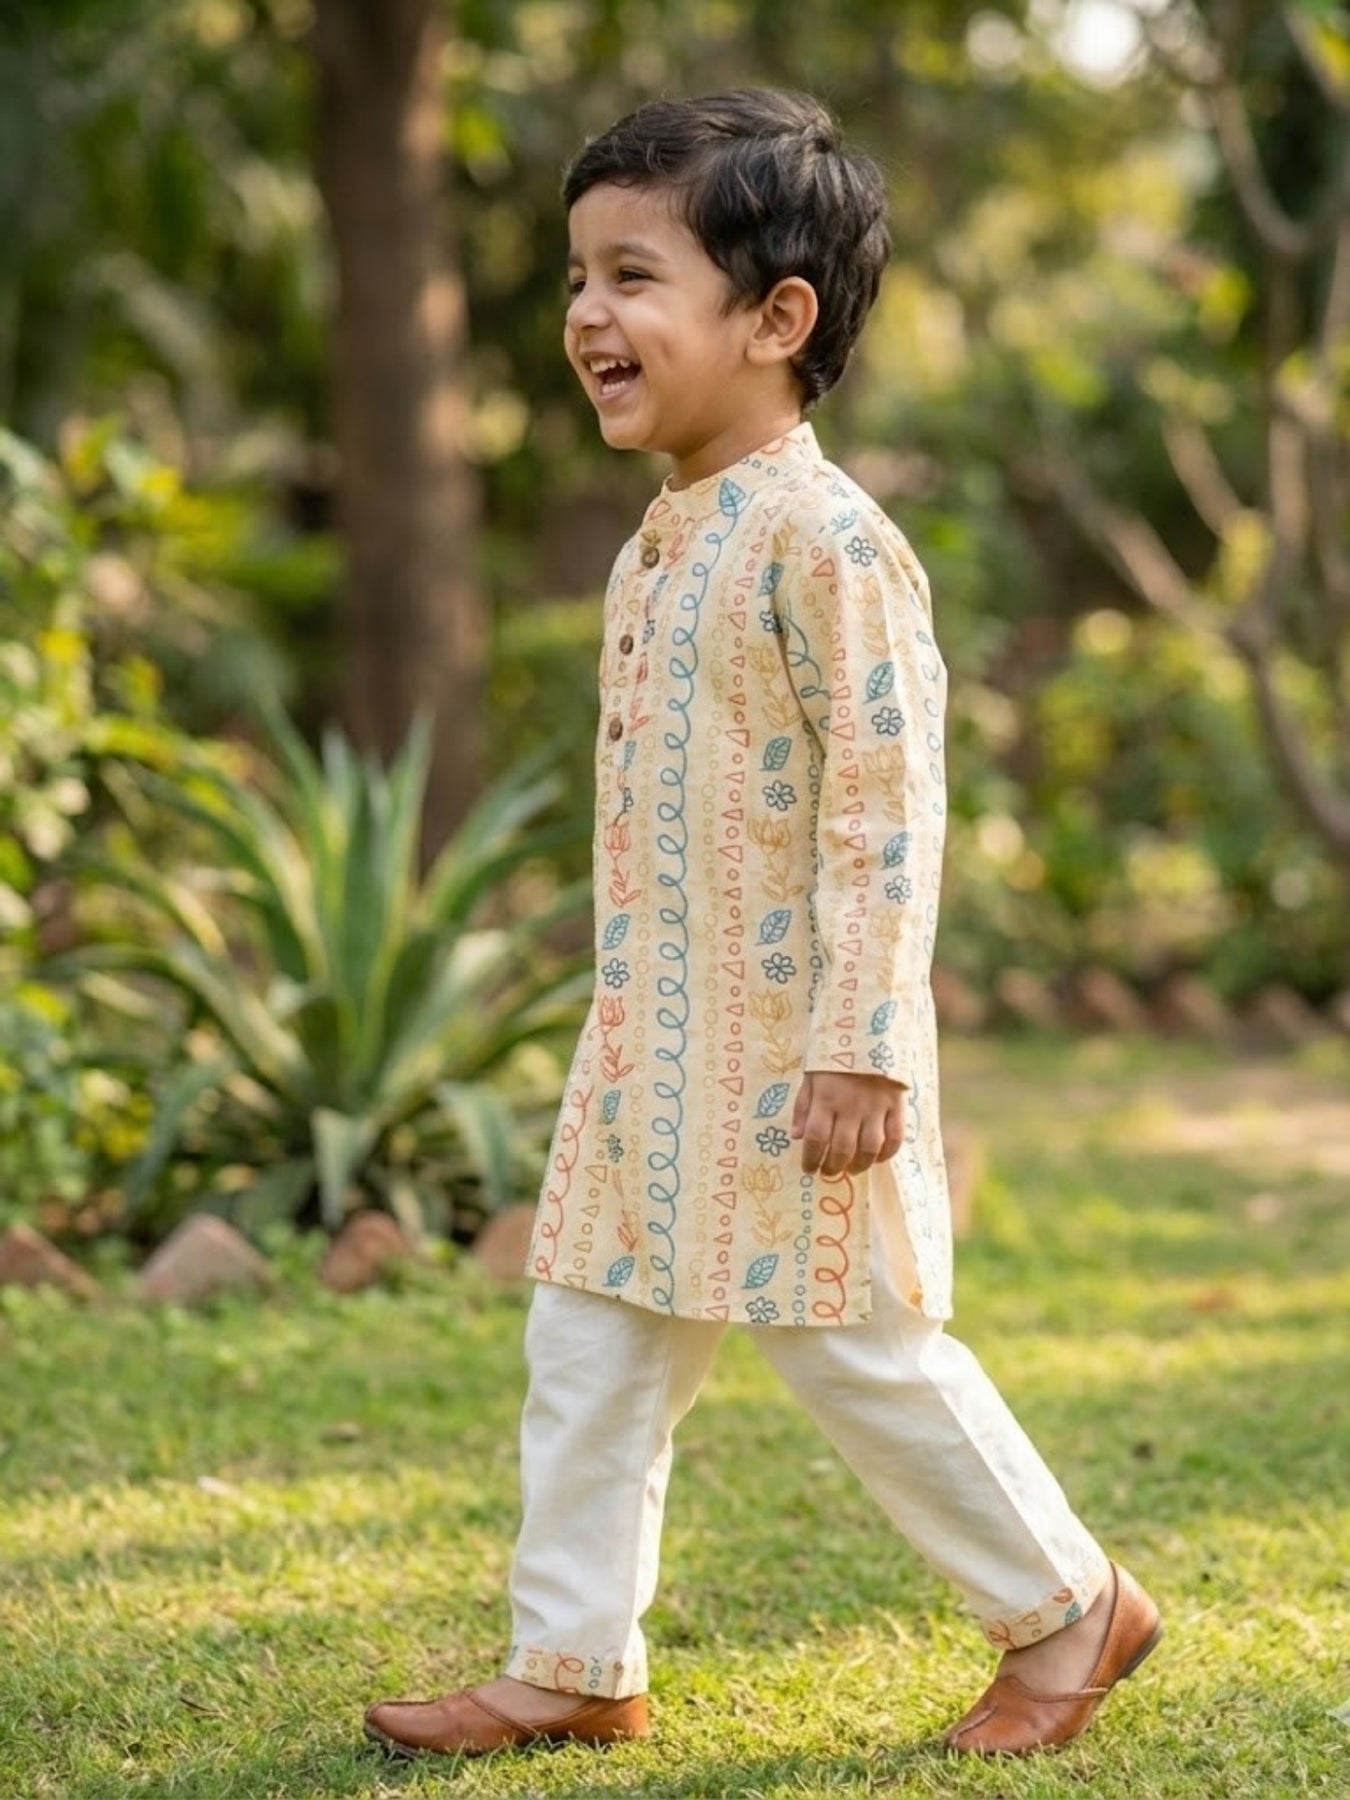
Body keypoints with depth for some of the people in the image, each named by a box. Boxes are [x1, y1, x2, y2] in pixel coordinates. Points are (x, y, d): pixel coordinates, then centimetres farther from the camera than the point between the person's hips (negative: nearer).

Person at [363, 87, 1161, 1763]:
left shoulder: (826, 541, -17)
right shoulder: (654, 554, 11)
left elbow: (887, 809, -20)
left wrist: (861, 1048, -23)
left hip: (792, 1056, -8)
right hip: (652, 1055, 9)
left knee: (858, 1348, 2)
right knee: (589, 1353, 9)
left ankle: (1070, 1608, 19)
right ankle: (573, 1666, 18)